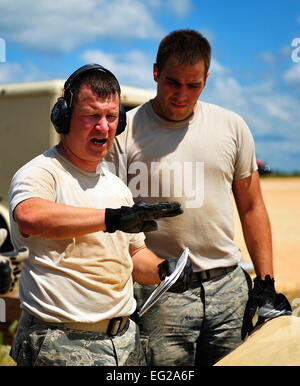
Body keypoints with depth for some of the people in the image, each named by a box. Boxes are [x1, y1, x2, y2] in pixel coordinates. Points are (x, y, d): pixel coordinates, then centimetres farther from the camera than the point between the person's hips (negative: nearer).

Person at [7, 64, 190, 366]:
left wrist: (162, 270, 1)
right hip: (61, 343, -7)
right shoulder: (39, 173, -11)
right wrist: (113, 218, -40)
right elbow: (29, 216, -35)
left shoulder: (117, 186, 15)